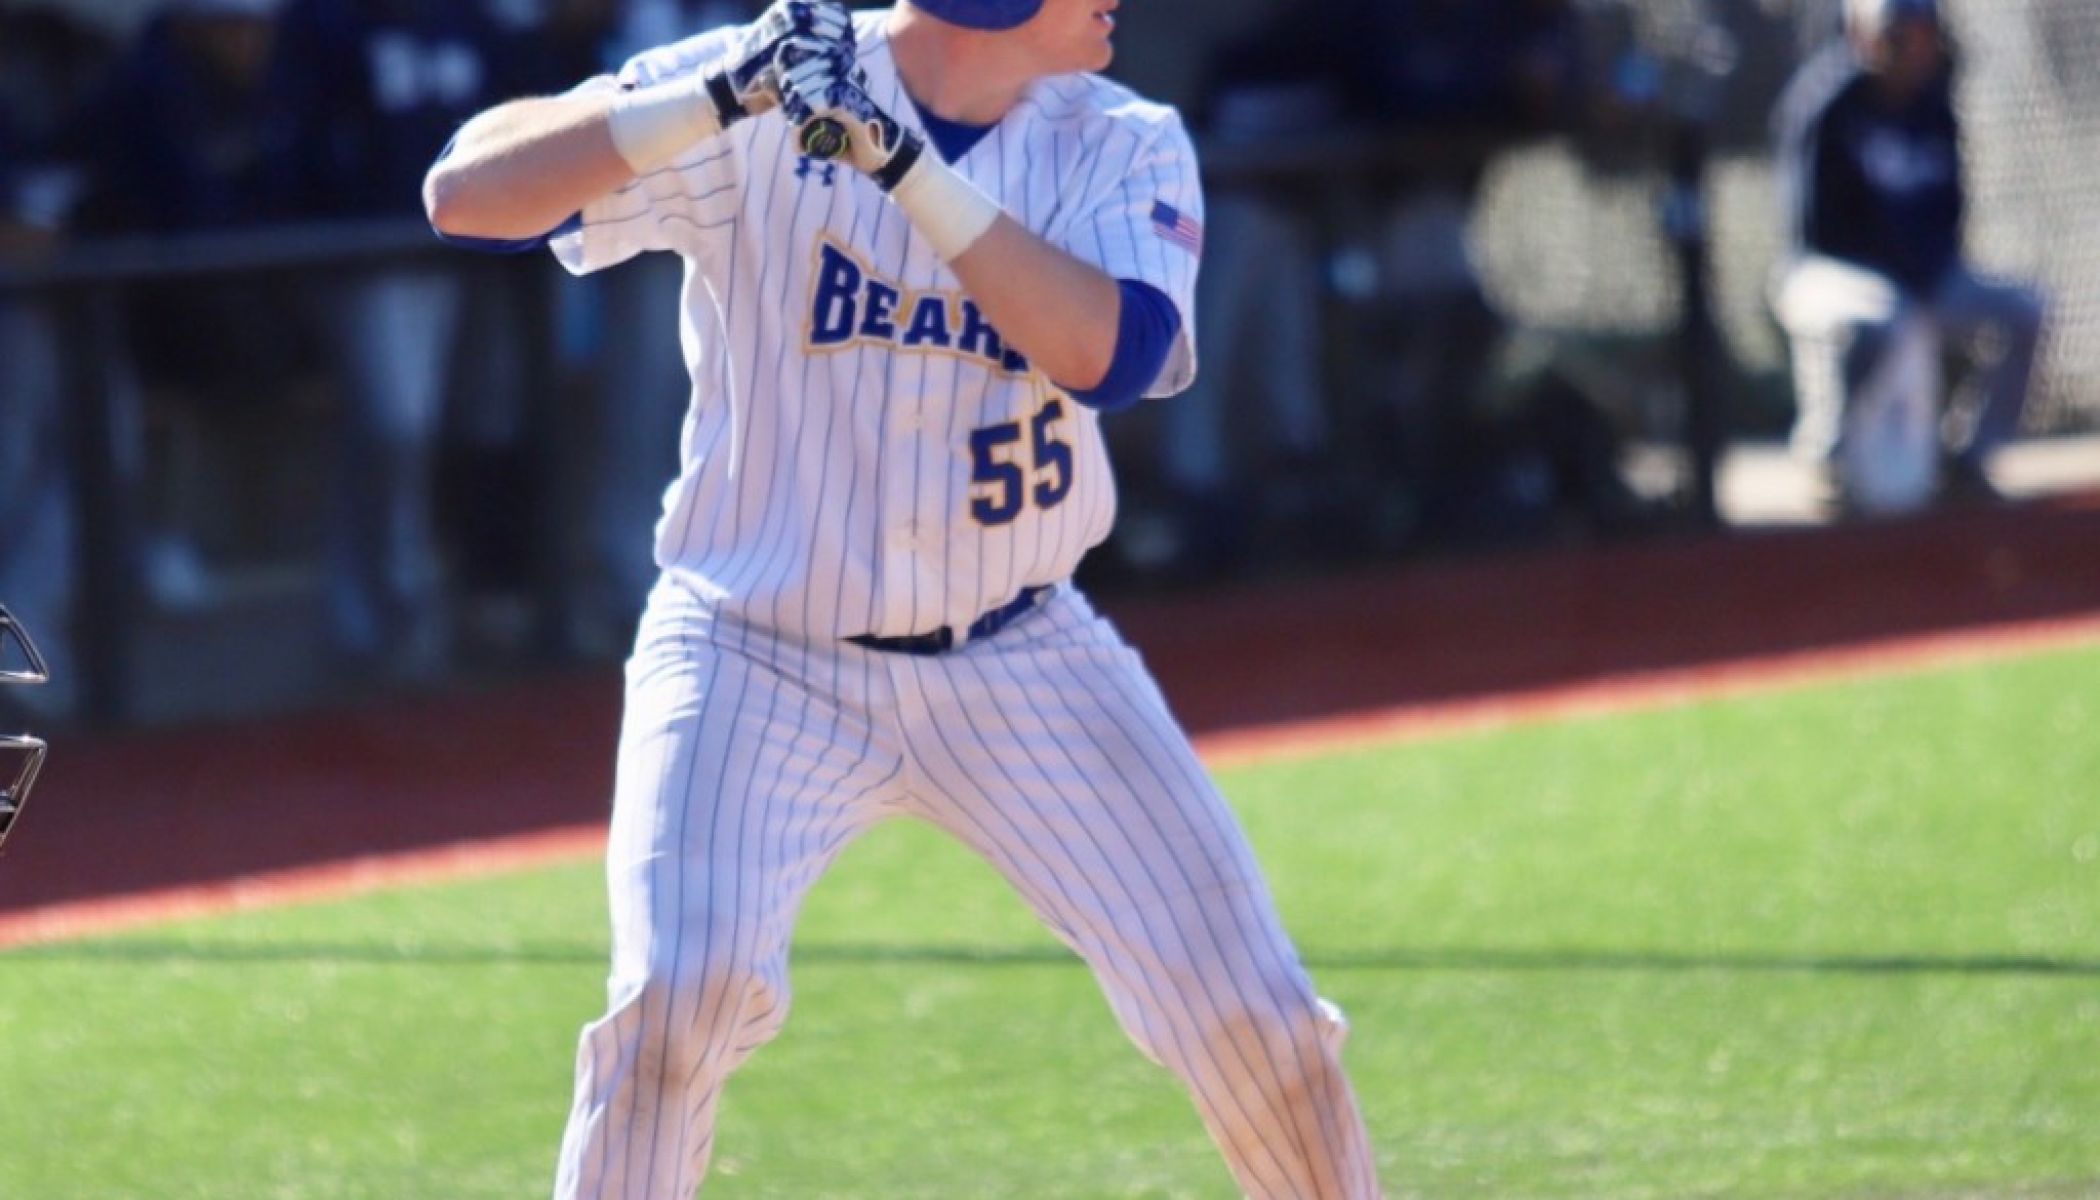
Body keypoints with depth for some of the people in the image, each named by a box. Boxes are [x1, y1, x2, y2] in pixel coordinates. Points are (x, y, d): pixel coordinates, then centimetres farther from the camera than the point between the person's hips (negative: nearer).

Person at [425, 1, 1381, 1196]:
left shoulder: (1120, 147, -5)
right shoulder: (759, 97, -13)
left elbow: (1108, 352, -24)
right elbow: (465, 192, -22)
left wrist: (903, 159, -32)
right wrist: (718, 102, -34)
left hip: (1023, 665, 3)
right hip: (759, 661, -3)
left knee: (1254, 1015, -2)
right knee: (682, 994, -24)